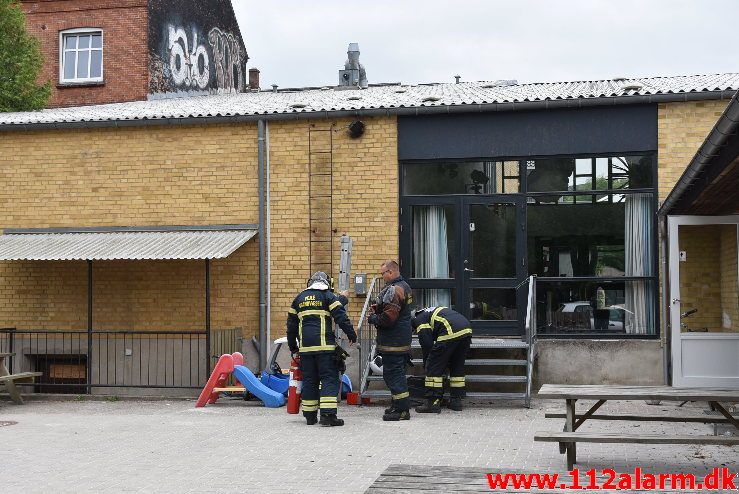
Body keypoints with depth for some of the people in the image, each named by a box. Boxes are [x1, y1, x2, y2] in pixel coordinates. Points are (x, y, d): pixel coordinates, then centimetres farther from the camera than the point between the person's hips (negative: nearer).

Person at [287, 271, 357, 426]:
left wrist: (292, 346, 28)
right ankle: (328, 414, -14)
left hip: (305, 347, 5)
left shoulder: (299, 298, 18)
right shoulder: (329, 296, 2)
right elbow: (341, 317, -7)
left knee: (309, 379, 10)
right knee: (329, 378, -4)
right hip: (324, 345, -5)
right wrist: (352, 335, 1)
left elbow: (291, 324, 20)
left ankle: (310, 415, 13)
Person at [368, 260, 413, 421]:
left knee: (393, 374, -5)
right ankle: (399, 405, 27)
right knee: (397, 373, 18)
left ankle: (402, 409, -2)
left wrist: (373, 319, -8)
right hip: (403, 339, 11)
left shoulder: (394, 290, -19)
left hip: (393, 341, -11)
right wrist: (378, 307, 8)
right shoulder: (404, 286, 15)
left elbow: (389, 317, -26)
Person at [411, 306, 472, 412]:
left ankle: (433, 402, -1)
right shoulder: (432, 311, 36)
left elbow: (427, 345, 5)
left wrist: (426, 364, 18)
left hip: (451, 332, -9)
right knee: (457, 367, 20)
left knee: (434, 368, 1)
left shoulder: (419, 320, 11)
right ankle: (456, 400, 23)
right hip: (467, 330, 9)